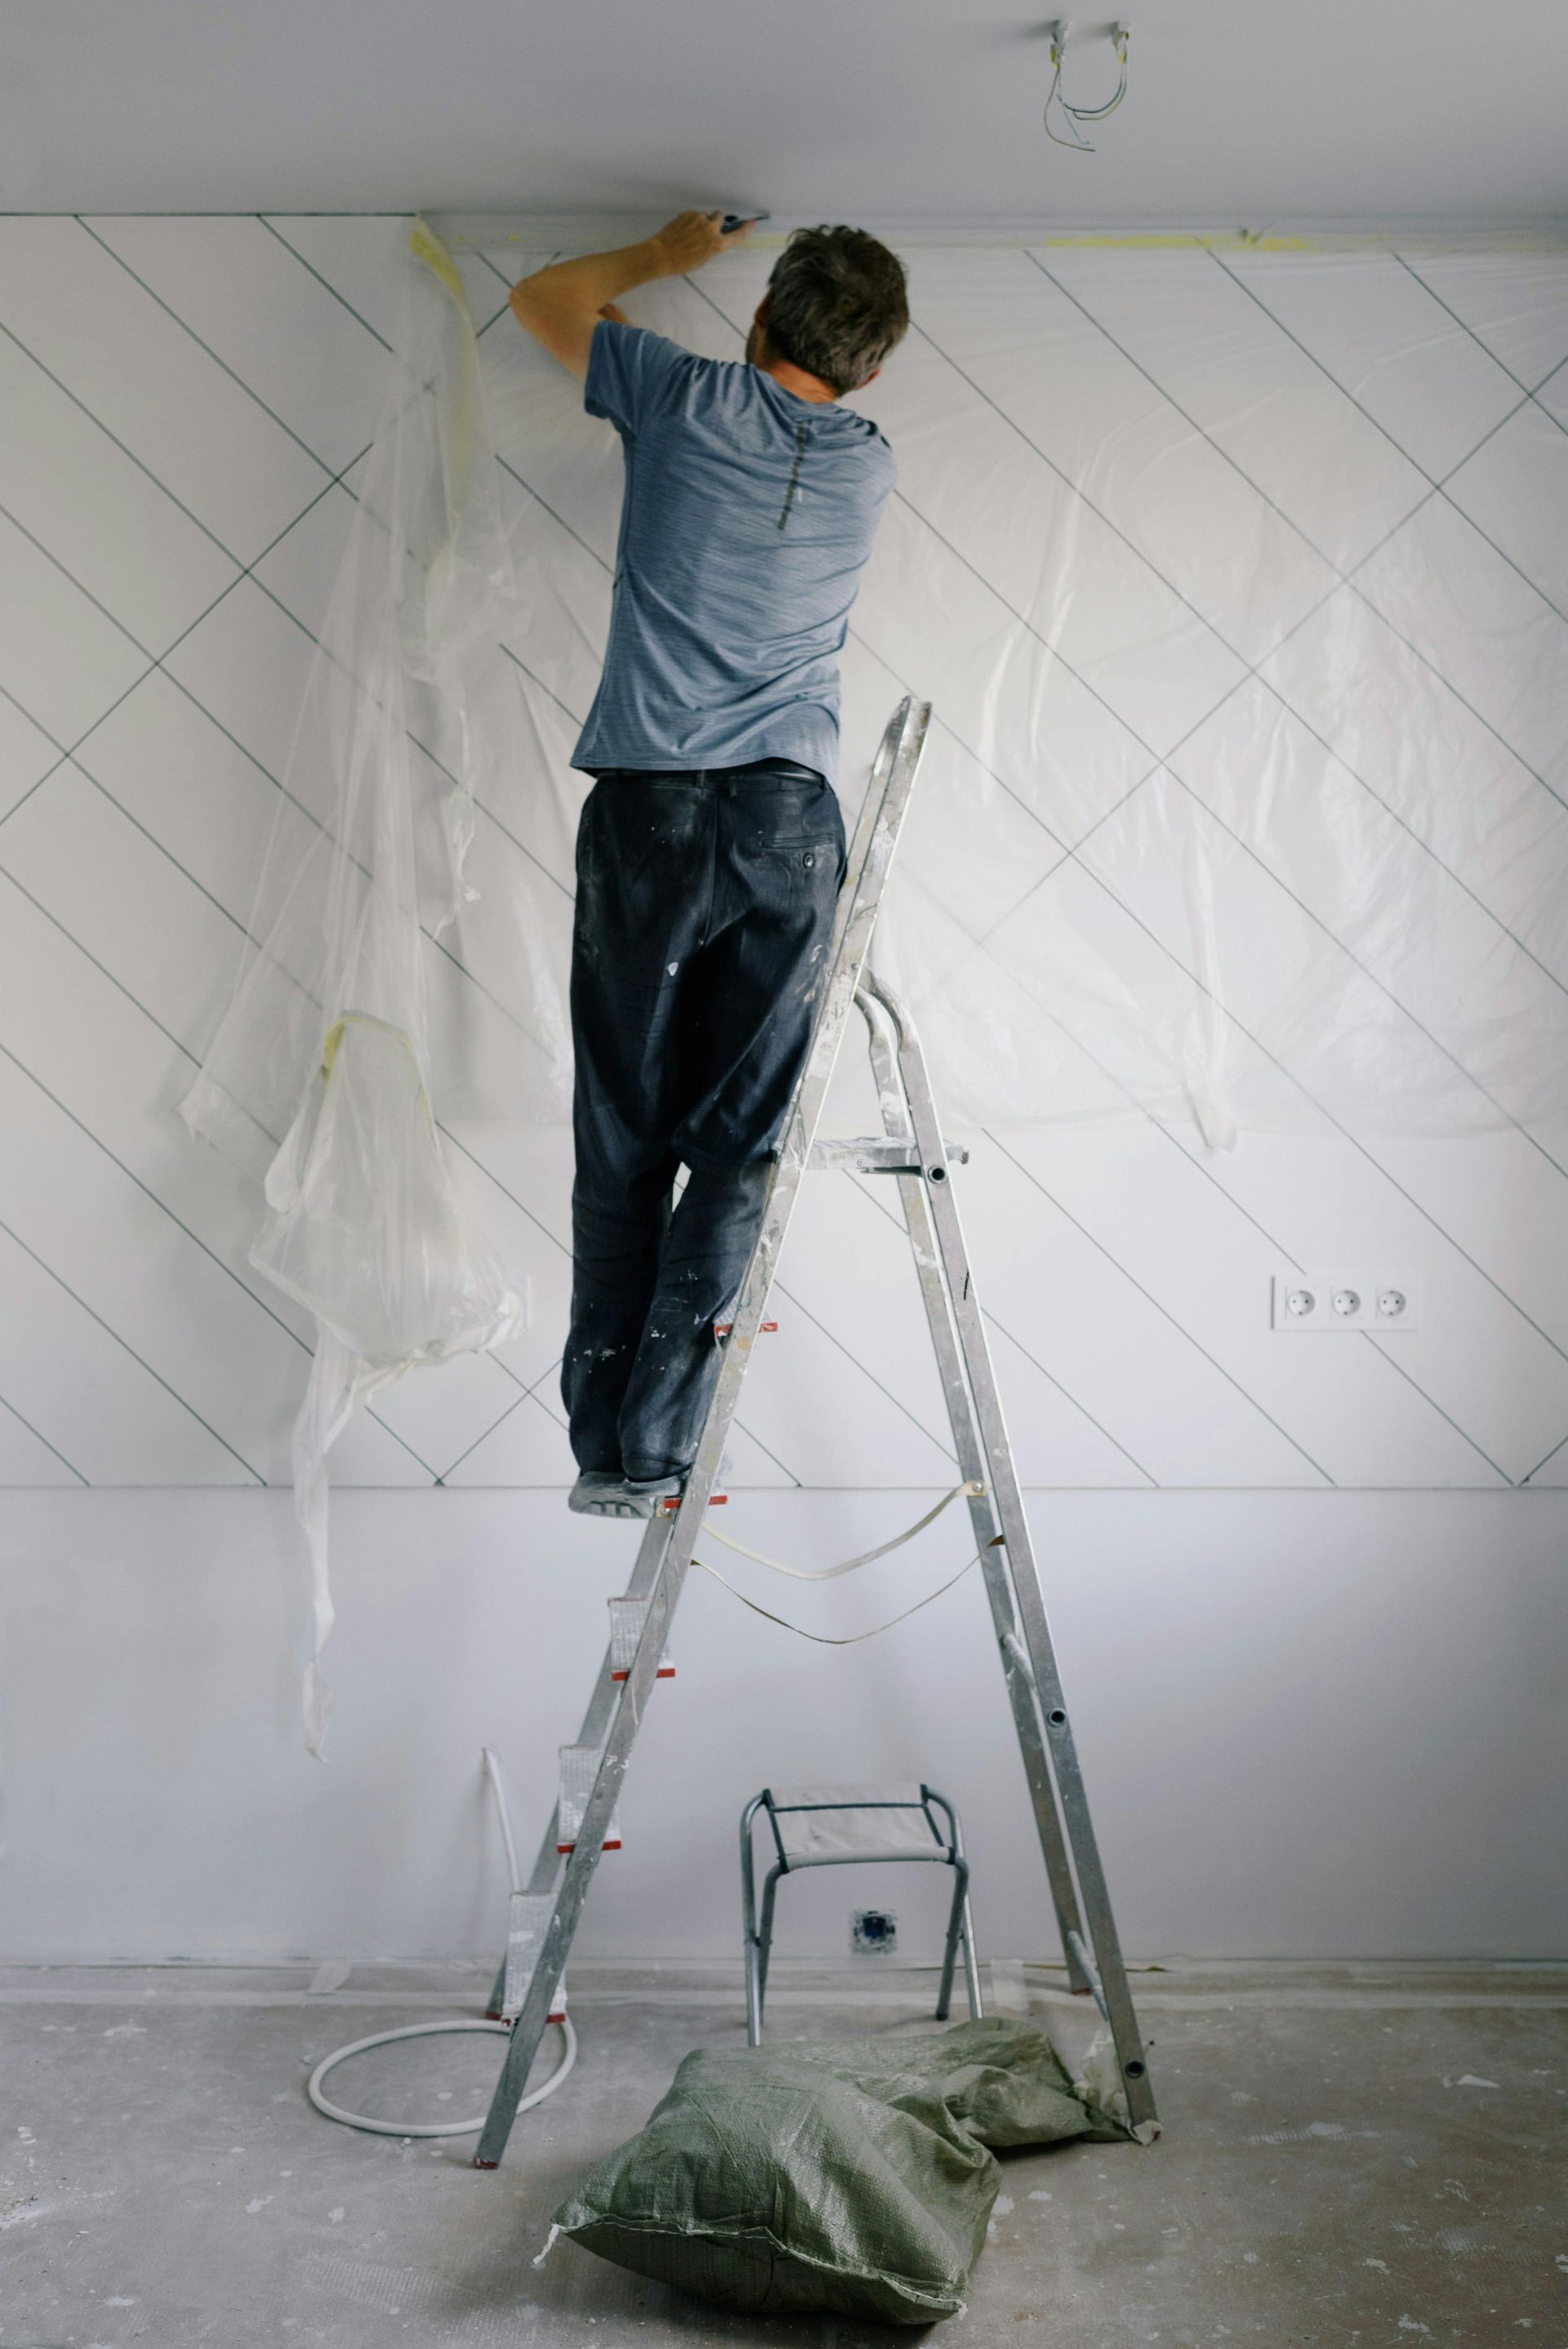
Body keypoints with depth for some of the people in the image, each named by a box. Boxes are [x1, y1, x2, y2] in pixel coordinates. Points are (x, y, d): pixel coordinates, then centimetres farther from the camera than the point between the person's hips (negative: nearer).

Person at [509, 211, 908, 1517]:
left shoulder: (687, 398, 4)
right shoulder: (869, 467, 11)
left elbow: (546, 299, 23)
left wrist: (667, 257, 38)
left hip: (648, 809, -1)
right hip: (790, 819, 1)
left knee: (624, 1141, 5)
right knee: (738, 1145, 2)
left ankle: (603, 1448, 7)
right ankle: (657, 1450, -1)